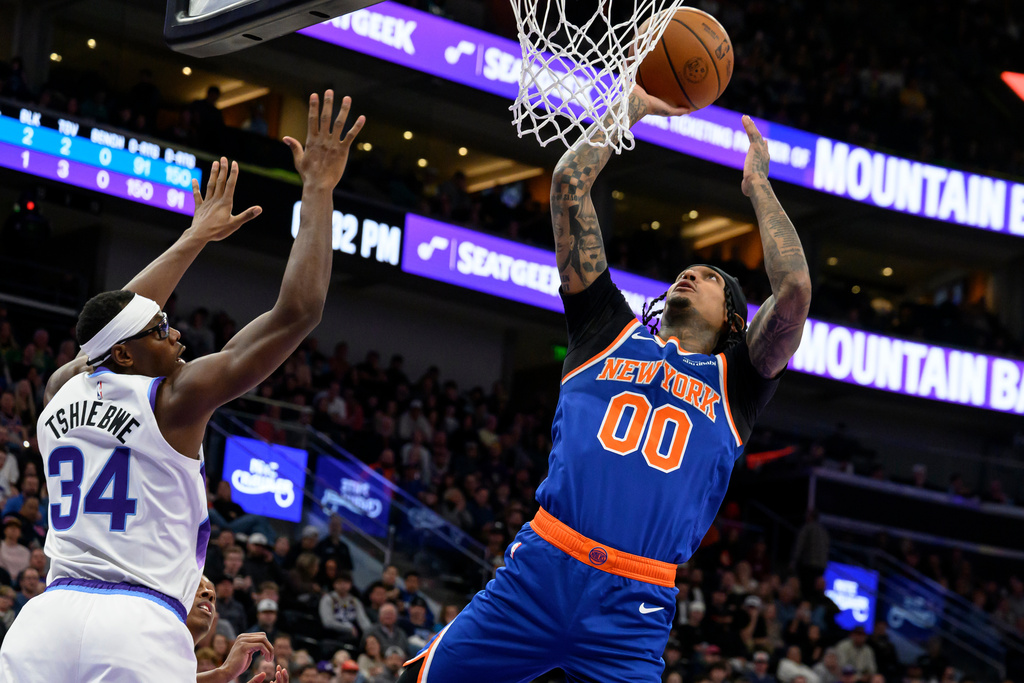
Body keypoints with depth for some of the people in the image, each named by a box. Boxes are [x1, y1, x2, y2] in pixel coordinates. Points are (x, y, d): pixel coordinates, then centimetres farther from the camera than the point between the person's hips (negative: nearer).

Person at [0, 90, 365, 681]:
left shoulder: (62, 393, 14)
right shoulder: (174, 399, -2)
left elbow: (113, 321, 35)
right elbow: (299, 311, -2)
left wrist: (197, 237, 43)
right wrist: (318, 190, 5)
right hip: (138, 630, -6)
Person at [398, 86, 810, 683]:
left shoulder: (735, 381, 16)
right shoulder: (611, 331, 18)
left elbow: (795, 289, -1)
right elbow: (570, 183, 15)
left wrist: (757, 181, 11)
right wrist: (634, 104, 19)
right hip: (539, 567, 1)